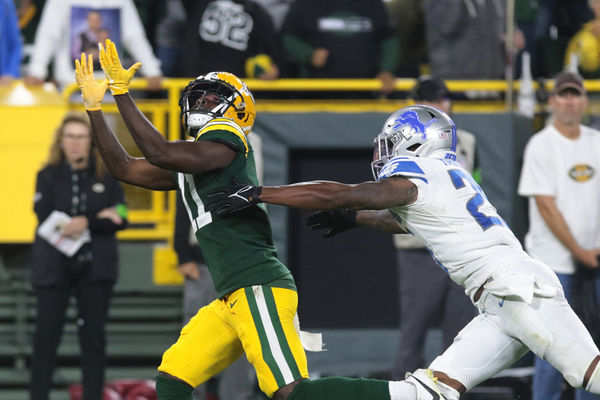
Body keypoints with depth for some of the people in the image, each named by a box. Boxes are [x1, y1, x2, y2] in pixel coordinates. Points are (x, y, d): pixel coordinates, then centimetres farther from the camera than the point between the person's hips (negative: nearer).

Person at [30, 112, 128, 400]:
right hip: (54, 267, -1)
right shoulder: (48, 175, 4)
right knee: (46, 335, -3)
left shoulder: (106, 177, 6)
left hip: (94, 268, 1)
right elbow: (45, 216, -9)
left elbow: (120, 219, -1)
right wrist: (99, 219, -13)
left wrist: (85, 223, -19)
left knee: (93, 337, 3)